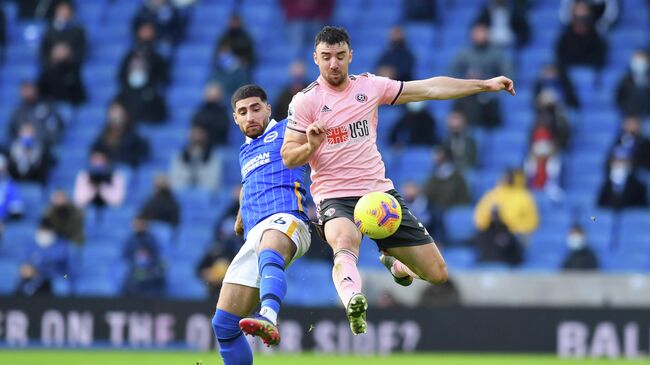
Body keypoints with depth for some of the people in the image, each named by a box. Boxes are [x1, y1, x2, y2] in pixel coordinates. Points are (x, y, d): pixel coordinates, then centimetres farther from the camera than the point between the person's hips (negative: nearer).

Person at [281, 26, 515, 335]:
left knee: (437, 274, 2)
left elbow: (430, 88, 10)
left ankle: (395, 264, 36)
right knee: (344, 242, -41)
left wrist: (486, 84, 10)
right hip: (335, 197, -4)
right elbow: (288, 158, -3)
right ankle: (353, 304, -68)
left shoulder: (370, 86, 5)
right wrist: (311, 146, -26)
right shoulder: (305, 101, -5)